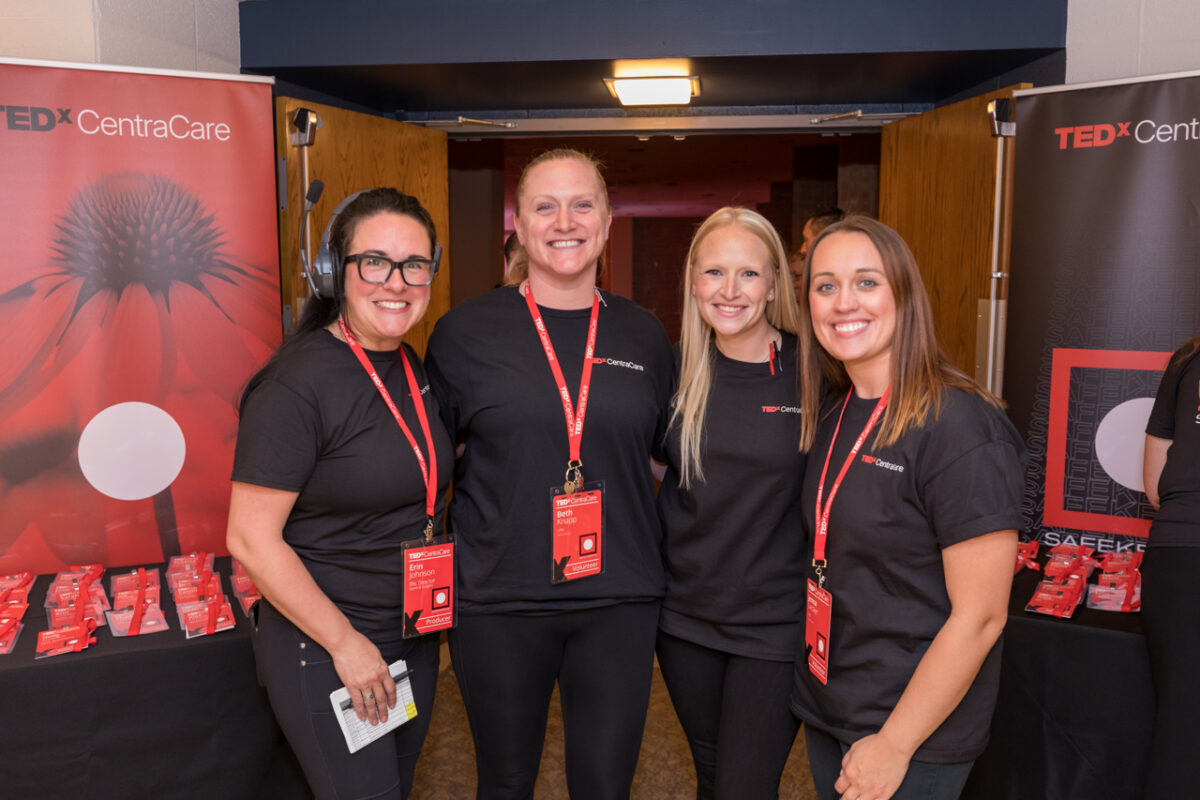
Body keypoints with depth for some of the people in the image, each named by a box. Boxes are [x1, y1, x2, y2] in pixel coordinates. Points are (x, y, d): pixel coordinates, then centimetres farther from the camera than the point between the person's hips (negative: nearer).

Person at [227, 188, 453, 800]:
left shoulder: (414, 370, 3)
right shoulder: (298, 382, -21)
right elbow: (251, 539, -21)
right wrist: (345, 642, -17)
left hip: (415, 639, 7)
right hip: (323, 649, -7)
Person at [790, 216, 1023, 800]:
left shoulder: (962, 428, -21)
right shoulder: (832, 414, 1)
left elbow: (979, 616, -20)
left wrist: (894, 745, -17)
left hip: (915, 731, -7)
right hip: (825, 707, 7)